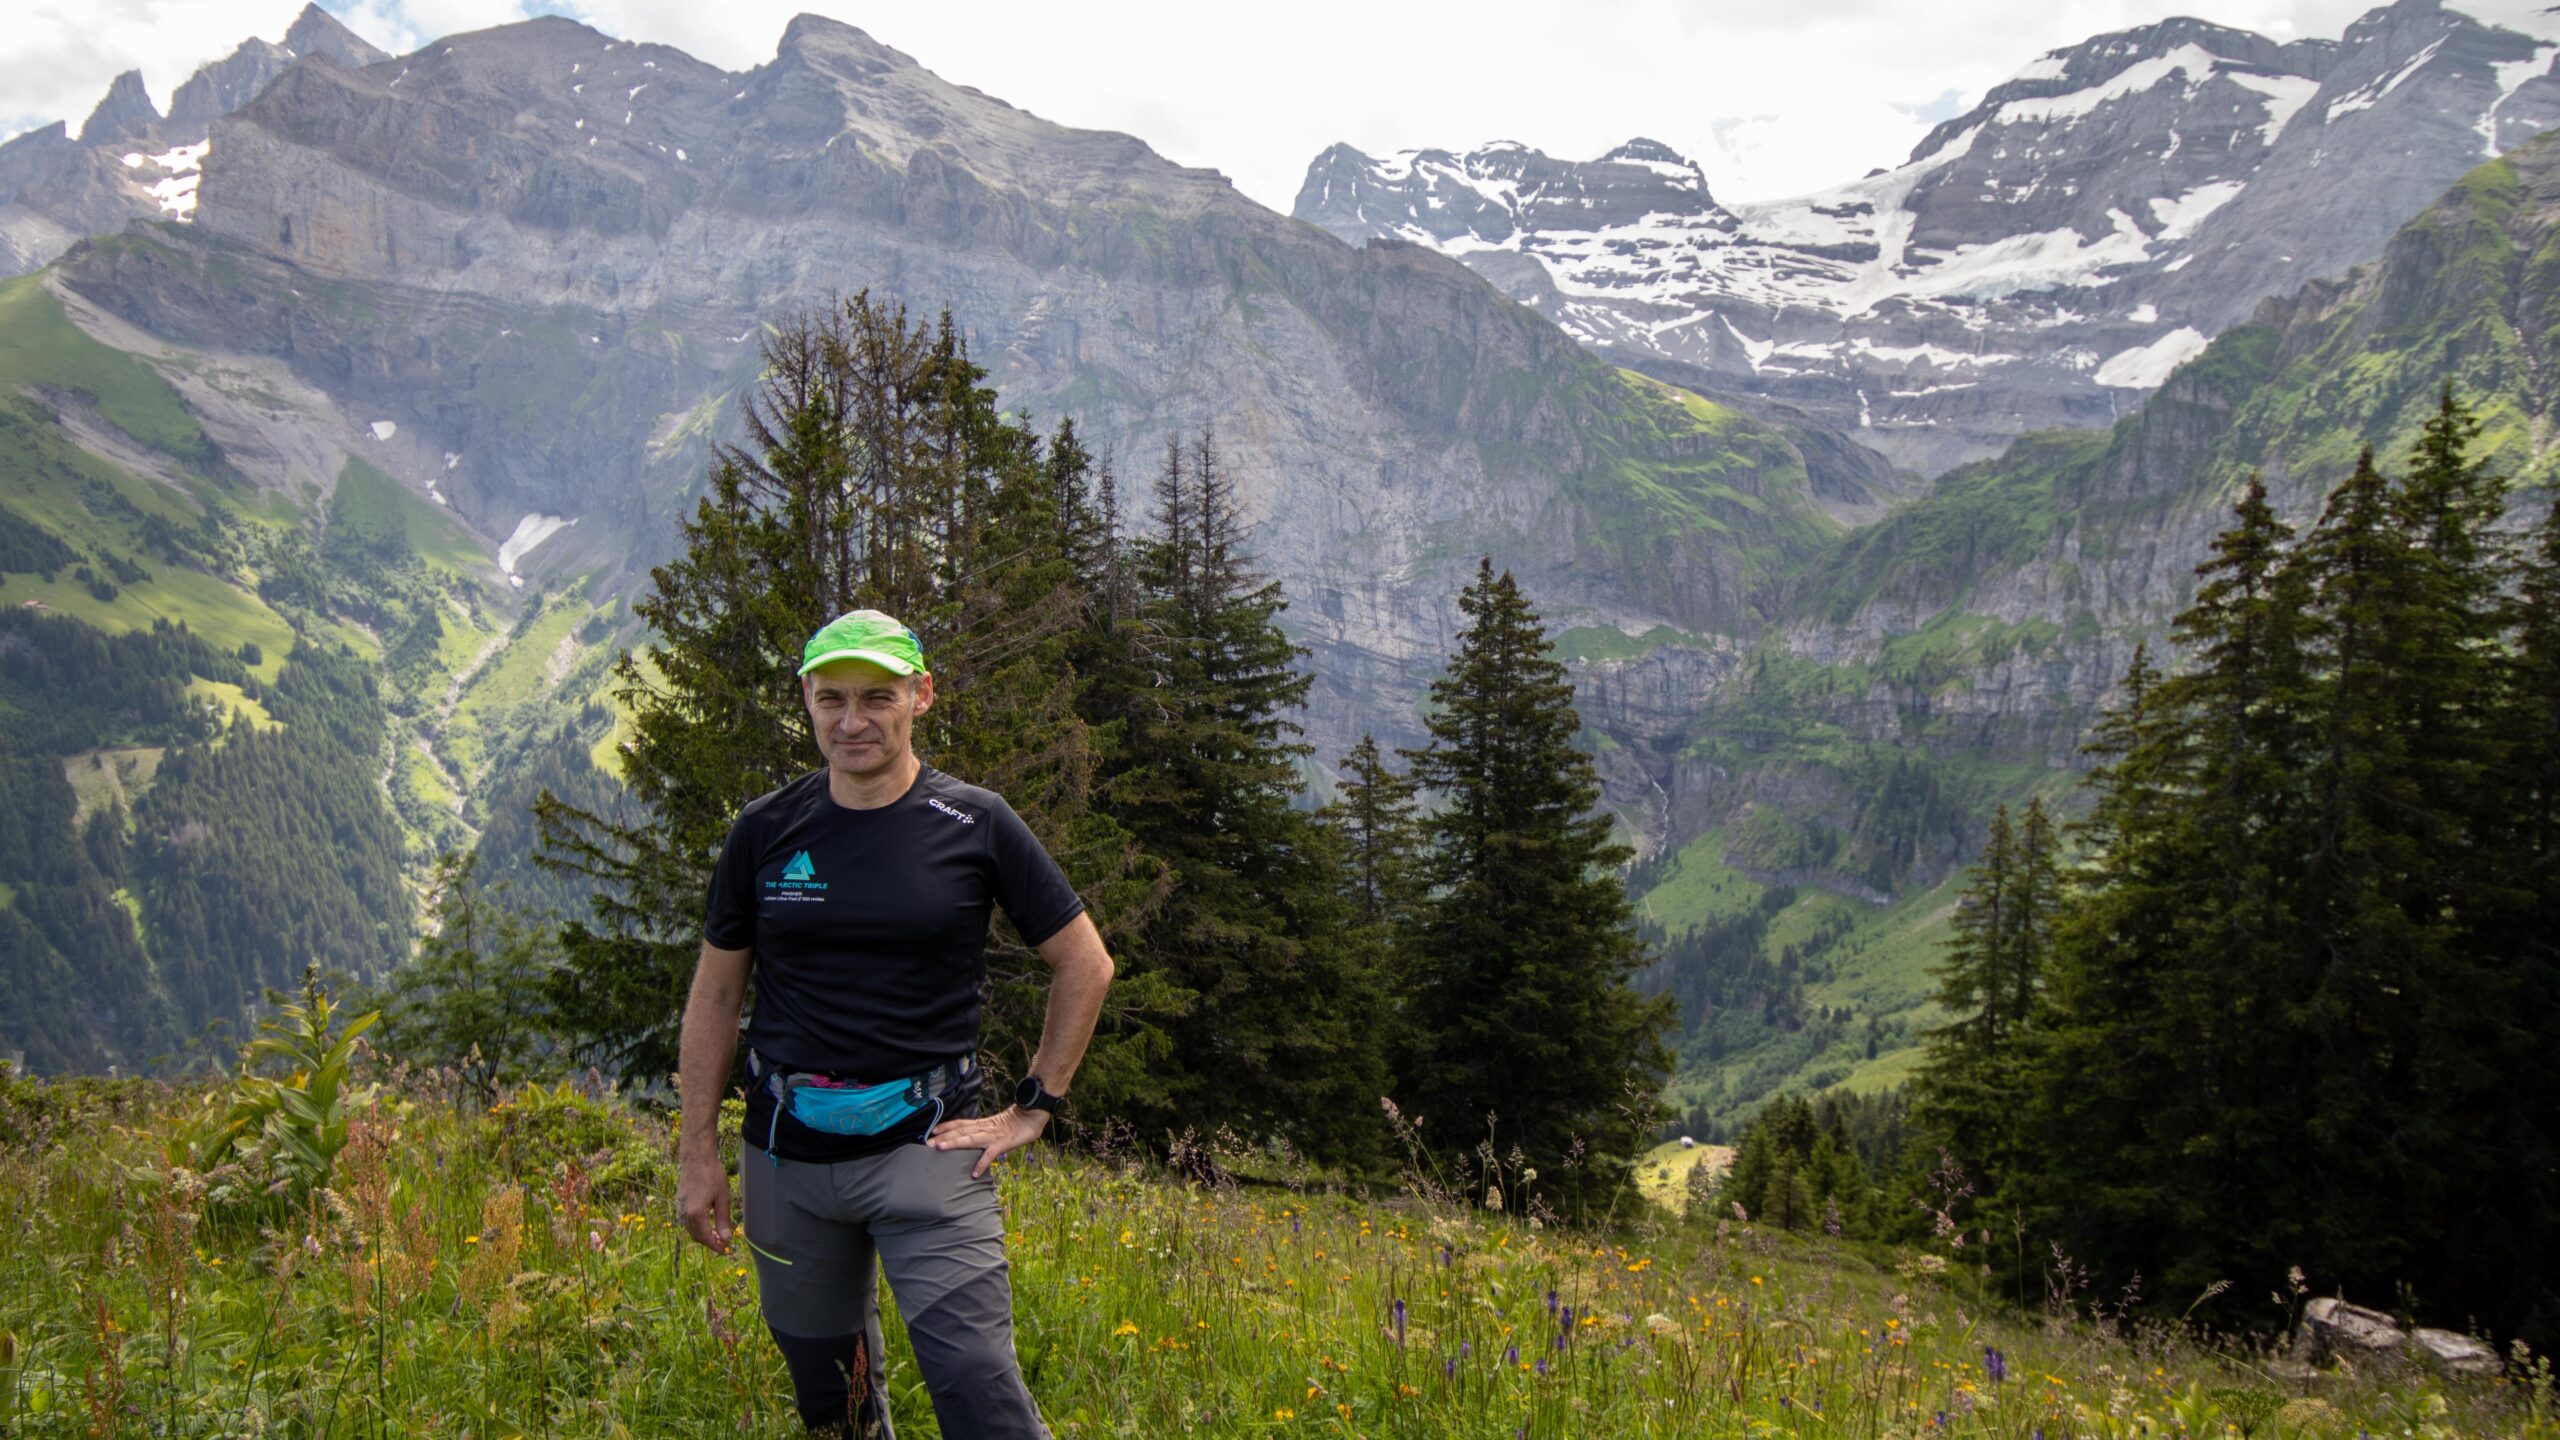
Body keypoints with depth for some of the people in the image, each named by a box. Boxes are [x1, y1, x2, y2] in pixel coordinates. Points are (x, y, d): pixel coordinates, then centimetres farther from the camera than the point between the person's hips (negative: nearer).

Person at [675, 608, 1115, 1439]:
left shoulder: (976, 826, -3)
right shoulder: (766, 832, 3)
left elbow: (1084, 964, 4)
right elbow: (716, 995, 10)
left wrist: (1034, 1109, 1)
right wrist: (698, 1153, 6)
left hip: (924, 1143, -3)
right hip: (786, 1148, 3)